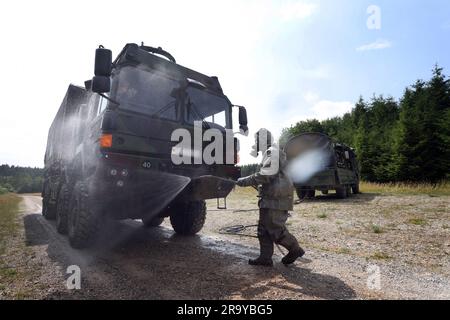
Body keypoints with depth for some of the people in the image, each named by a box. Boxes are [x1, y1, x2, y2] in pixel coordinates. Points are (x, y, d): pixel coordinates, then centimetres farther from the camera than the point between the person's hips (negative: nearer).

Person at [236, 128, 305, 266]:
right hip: (270, 197, 10)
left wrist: (245, 181, -17)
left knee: (275, 228, -3)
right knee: (264, 228, 10)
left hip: (276, 198, -10)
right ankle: (265, 257, 16)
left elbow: (266, 175, -22)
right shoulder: (269, 153, 20)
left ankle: (295, 249, 15)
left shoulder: (272, 152, -12)